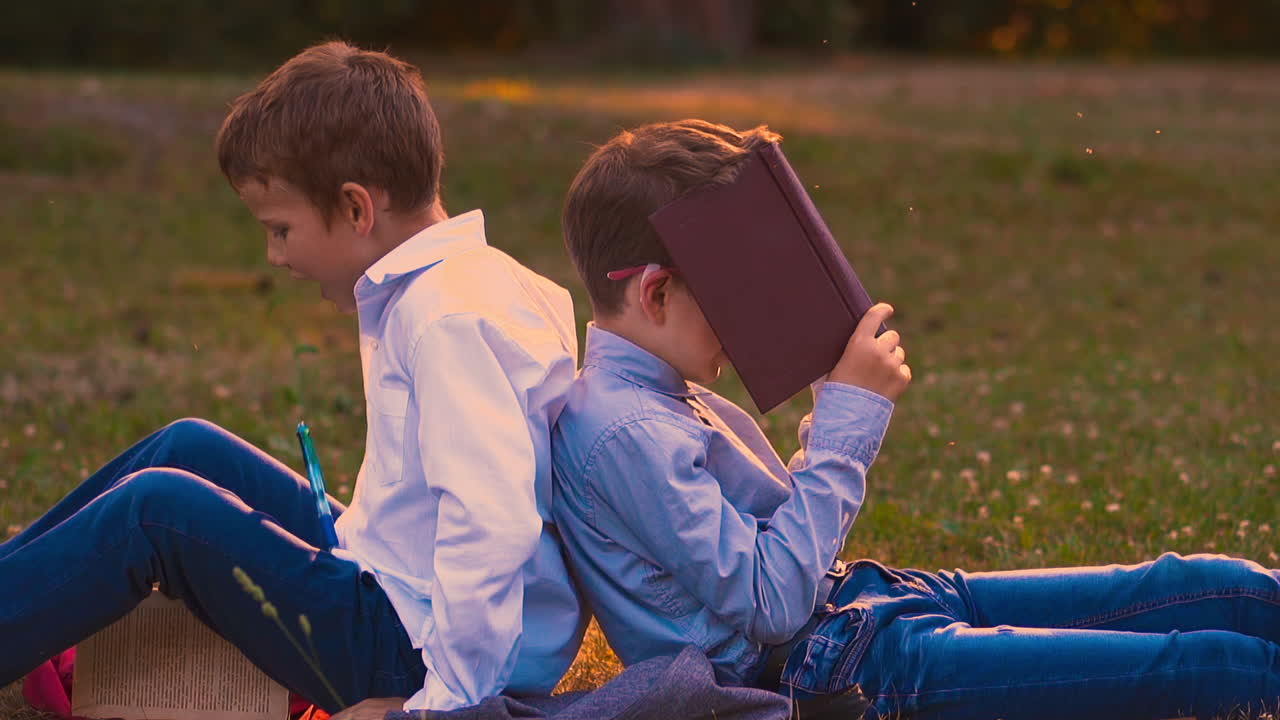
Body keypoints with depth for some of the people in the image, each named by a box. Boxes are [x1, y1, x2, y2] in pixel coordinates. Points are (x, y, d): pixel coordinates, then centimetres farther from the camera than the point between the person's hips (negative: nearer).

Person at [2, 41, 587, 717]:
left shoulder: (450, 318, -23)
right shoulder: (470, 282, 10)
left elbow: (491, 521, -32)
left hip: (417, 654, -10)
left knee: (157, 508, -11)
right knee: (189, 449, 13)